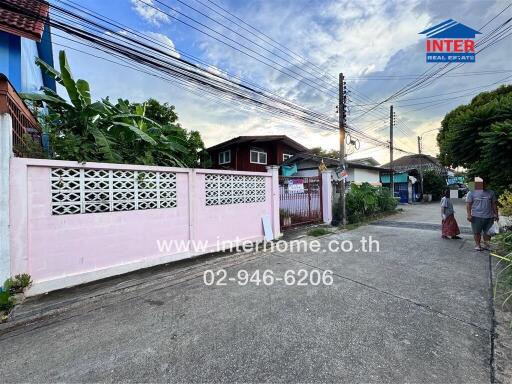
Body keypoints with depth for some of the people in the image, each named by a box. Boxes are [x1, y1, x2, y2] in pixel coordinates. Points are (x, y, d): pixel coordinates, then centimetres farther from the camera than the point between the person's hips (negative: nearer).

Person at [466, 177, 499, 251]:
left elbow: (494, 204, 15)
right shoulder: (471, 193, -1)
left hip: (489, 216, 4)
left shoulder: (491, 193, 12)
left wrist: (496, 214, 9)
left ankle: (486, 244, 22)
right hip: (477, 216, -4)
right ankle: (477, 245, 14)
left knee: (487, 232, 8)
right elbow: (468, 204, -5)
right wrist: (469, 214, -12)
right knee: (477, 232, 3)